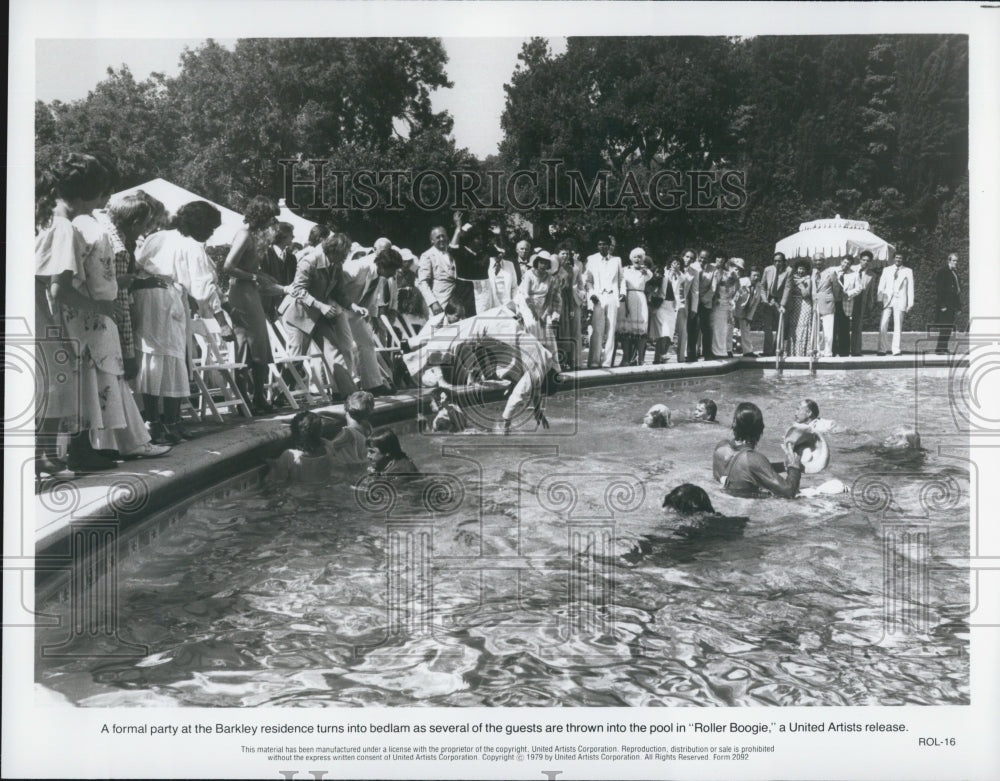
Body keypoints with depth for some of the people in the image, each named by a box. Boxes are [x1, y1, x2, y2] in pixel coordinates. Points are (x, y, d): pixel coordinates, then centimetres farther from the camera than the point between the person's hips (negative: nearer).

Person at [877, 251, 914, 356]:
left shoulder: (908, 271, 10)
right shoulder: (886, 270, 14)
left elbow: (910, 288, 6)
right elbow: (881, 285, 10)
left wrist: (910, 303, -1)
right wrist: (880, 299, -2)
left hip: (900, 301, -1)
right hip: (887, 300, 1)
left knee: (898, 326, -3)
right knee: (883, 325, -8)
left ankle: (897, 350, 0)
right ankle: (882, 349, -5)